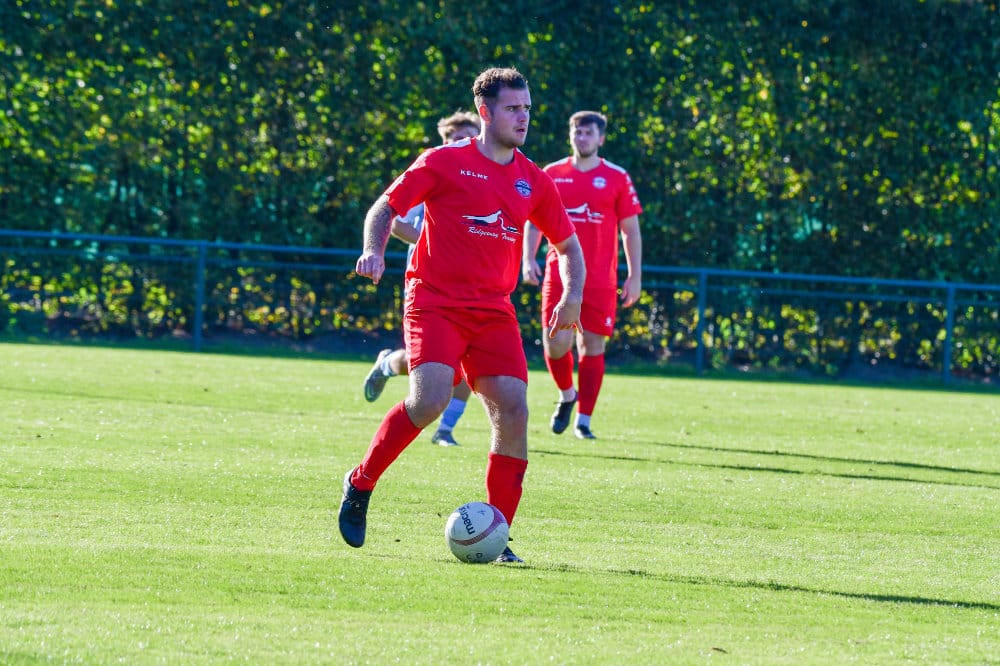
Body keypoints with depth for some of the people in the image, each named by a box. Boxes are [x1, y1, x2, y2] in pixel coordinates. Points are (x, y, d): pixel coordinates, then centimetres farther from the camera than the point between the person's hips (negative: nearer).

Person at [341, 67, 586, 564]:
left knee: (513, 411, -11)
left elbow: (568, 245, 22)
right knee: (430, 399, -25)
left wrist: (572, 295, 3)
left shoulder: (535, 181, 12)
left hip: (494, 311, 5)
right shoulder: (445, 162, 0)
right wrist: (374, 251, -16)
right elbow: (386, 207, 4)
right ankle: (360, 484, -2)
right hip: (434, 301, -5)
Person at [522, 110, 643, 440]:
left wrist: (634, 276, 2)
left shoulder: (617, 178, 4)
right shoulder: (552, 174, 8)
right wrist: (528, 260, -1)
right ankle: (566, 394, 20)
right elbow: (534, 221, 14)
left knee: (592, 346, -1)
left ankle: (583, 420, 7)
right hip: (559, 274, 1)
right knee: (556, 342, -10)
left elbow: (631, 230, 7)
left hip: (600, 279, -1)